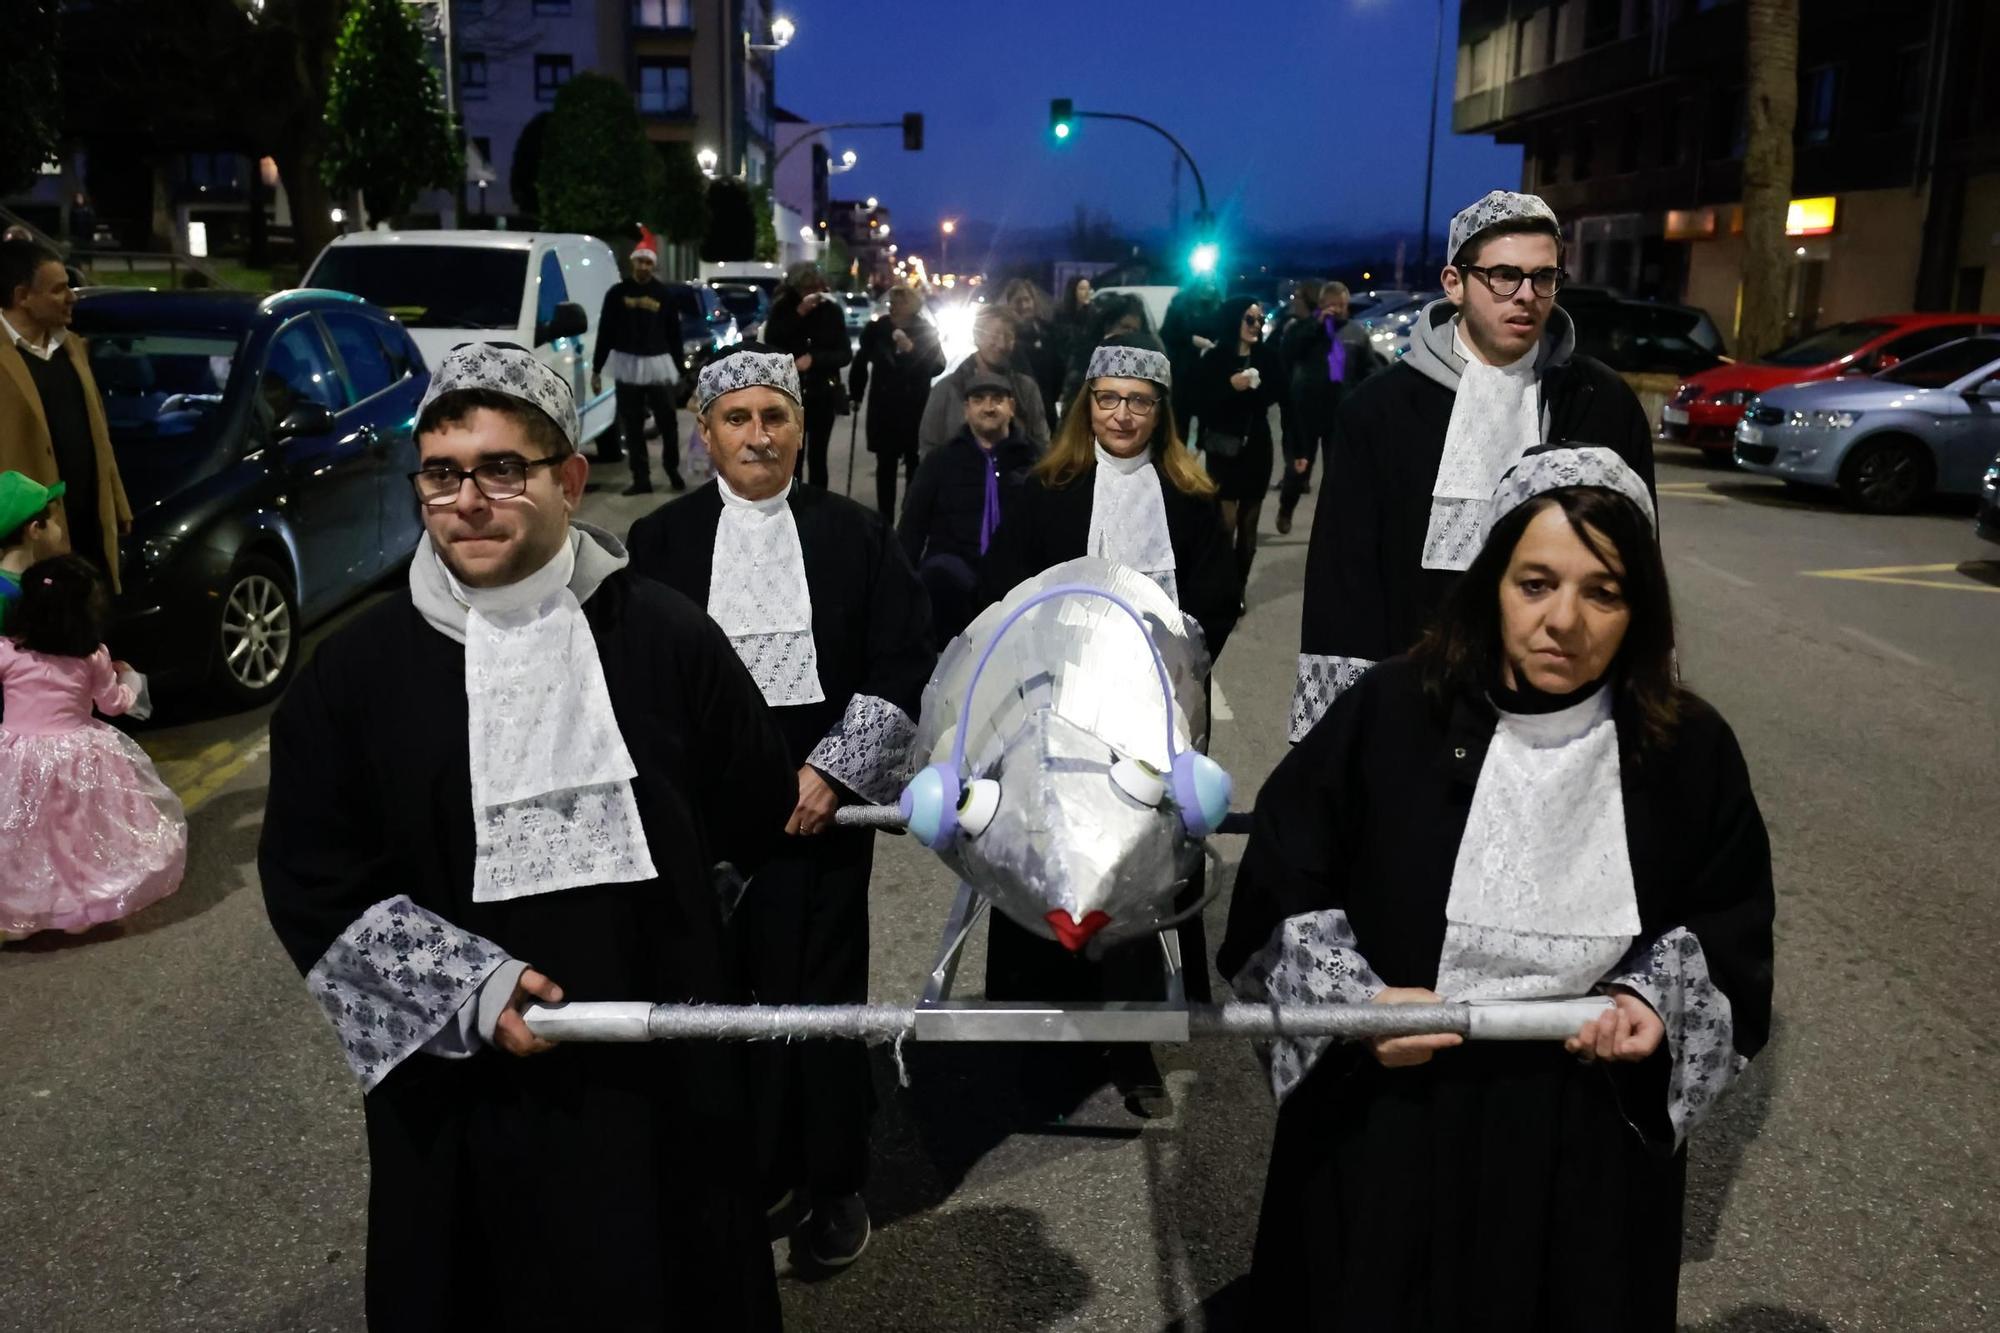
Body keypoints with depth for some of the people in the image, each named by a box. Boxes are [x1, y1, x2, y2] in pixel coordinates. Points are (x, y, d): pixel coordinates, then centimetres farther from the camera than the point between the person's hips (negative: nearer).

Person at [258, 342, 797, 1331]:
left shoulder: (667, 636, -5)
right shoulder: (356, 670, -4)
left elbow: (756, 818, 6)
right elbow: (311, 885, -3)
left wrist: (645, 919, 8)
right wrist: (469, 991, -14)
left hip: (665, 1067, 0)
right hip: (463, 1084, 0)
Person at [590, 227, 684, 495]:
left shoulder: (663, 294, 4)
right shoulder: (618, 292, 3)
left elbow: (674, 333, 8)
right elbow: (605, 332, 4)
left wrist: (678, 368, 6)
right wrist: (596, 369, 2)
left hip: (658, 364, 0)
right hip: (627, 366, 0)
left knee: (668, 422, 1)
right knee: (632, 427, 3)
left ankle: (673, 470, 21)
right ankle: (641, 478, 9)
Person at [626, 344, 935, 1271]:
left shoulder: (855, 535, 3)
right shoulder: (661, 541, 4)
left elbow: (904, 666, -1)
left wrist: (831, 773, -10)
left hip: (823, 802, 0)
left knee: (825, 992, 5)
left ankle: (834, 1183, 23)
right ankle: (754, 1169, 27)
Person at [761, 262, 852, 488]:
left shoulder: (832, 310, 0)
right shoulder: (783, 308, 0)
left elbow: (845, 353, -1)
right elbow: (770, 343, -13)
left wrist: (814, 359, -16)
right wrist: (798, 314, -19)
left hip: (822, 394, 0)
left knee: (817, 458, 4)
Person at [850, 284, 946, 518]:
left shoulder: (926, 331, -5)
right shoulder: (877, 328, 0)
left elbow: (938, 366, -11)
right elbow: (861, 360, 12)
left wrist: (912, 350, -24)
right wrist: (856, 393, 10)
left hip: (916, 408, -2)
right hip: (883, 407, 2)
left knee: (915, 464, 1)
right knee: (885, 464, 5)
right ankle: (884, 521, 12)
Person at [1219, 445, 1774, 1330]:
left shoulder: (1690, 750, -5)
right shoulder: (1387, 713, -11)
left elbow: (1729, 921, 8)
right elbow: (1280, 885, -5)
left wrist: (1659, 1000, -10)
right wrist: (1355, 1001, -17)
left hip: (1591, 1132, 2)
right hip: (1389, 1118, -1)